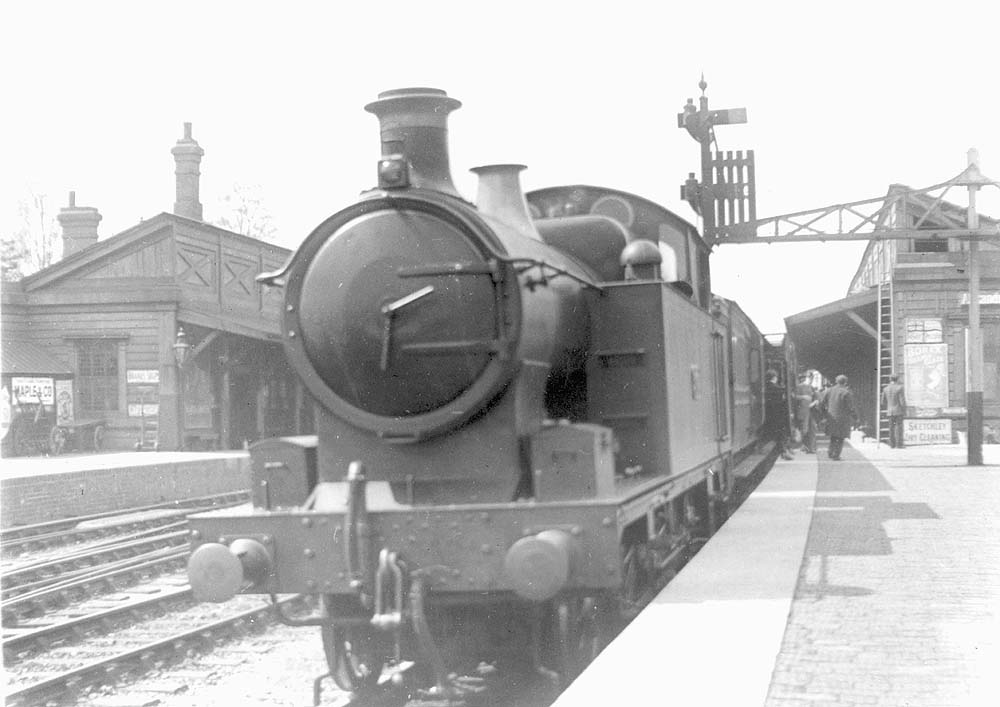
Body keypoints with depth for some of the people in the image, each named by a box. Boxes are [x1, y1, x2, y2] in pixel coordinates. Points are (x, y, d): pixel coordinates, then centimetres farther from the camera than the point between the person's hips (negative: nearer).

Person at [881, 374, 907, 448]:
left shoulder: (885, 389, 3)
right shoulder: (899, 388, -12)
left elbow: (883, 402, 9)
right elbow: (902, 401, -14)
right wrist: (905, 411, -2)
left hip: (890, 411, 4)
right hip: (899, 411, -4)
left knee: (891, 428, 8)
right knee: (899, 428, -2)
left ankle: (892, 444, 7)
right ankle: (899, 444, -5)